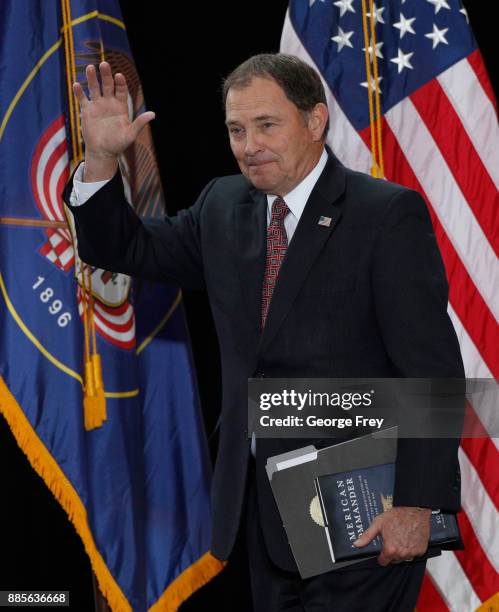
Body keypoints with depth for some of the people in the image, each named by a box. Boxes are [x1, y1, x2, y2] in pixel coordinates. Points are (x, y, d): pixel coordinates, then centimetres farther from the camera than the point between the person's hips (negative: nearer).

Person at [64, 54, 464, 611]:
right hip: (262, 501, 6)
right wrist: (101, 157, 1)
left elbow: (433, 372, -14)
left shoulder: (389, 214, -10)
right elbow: (123, 249, 19)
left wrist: (417, 504, -19)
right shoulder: (223, 207, 9)